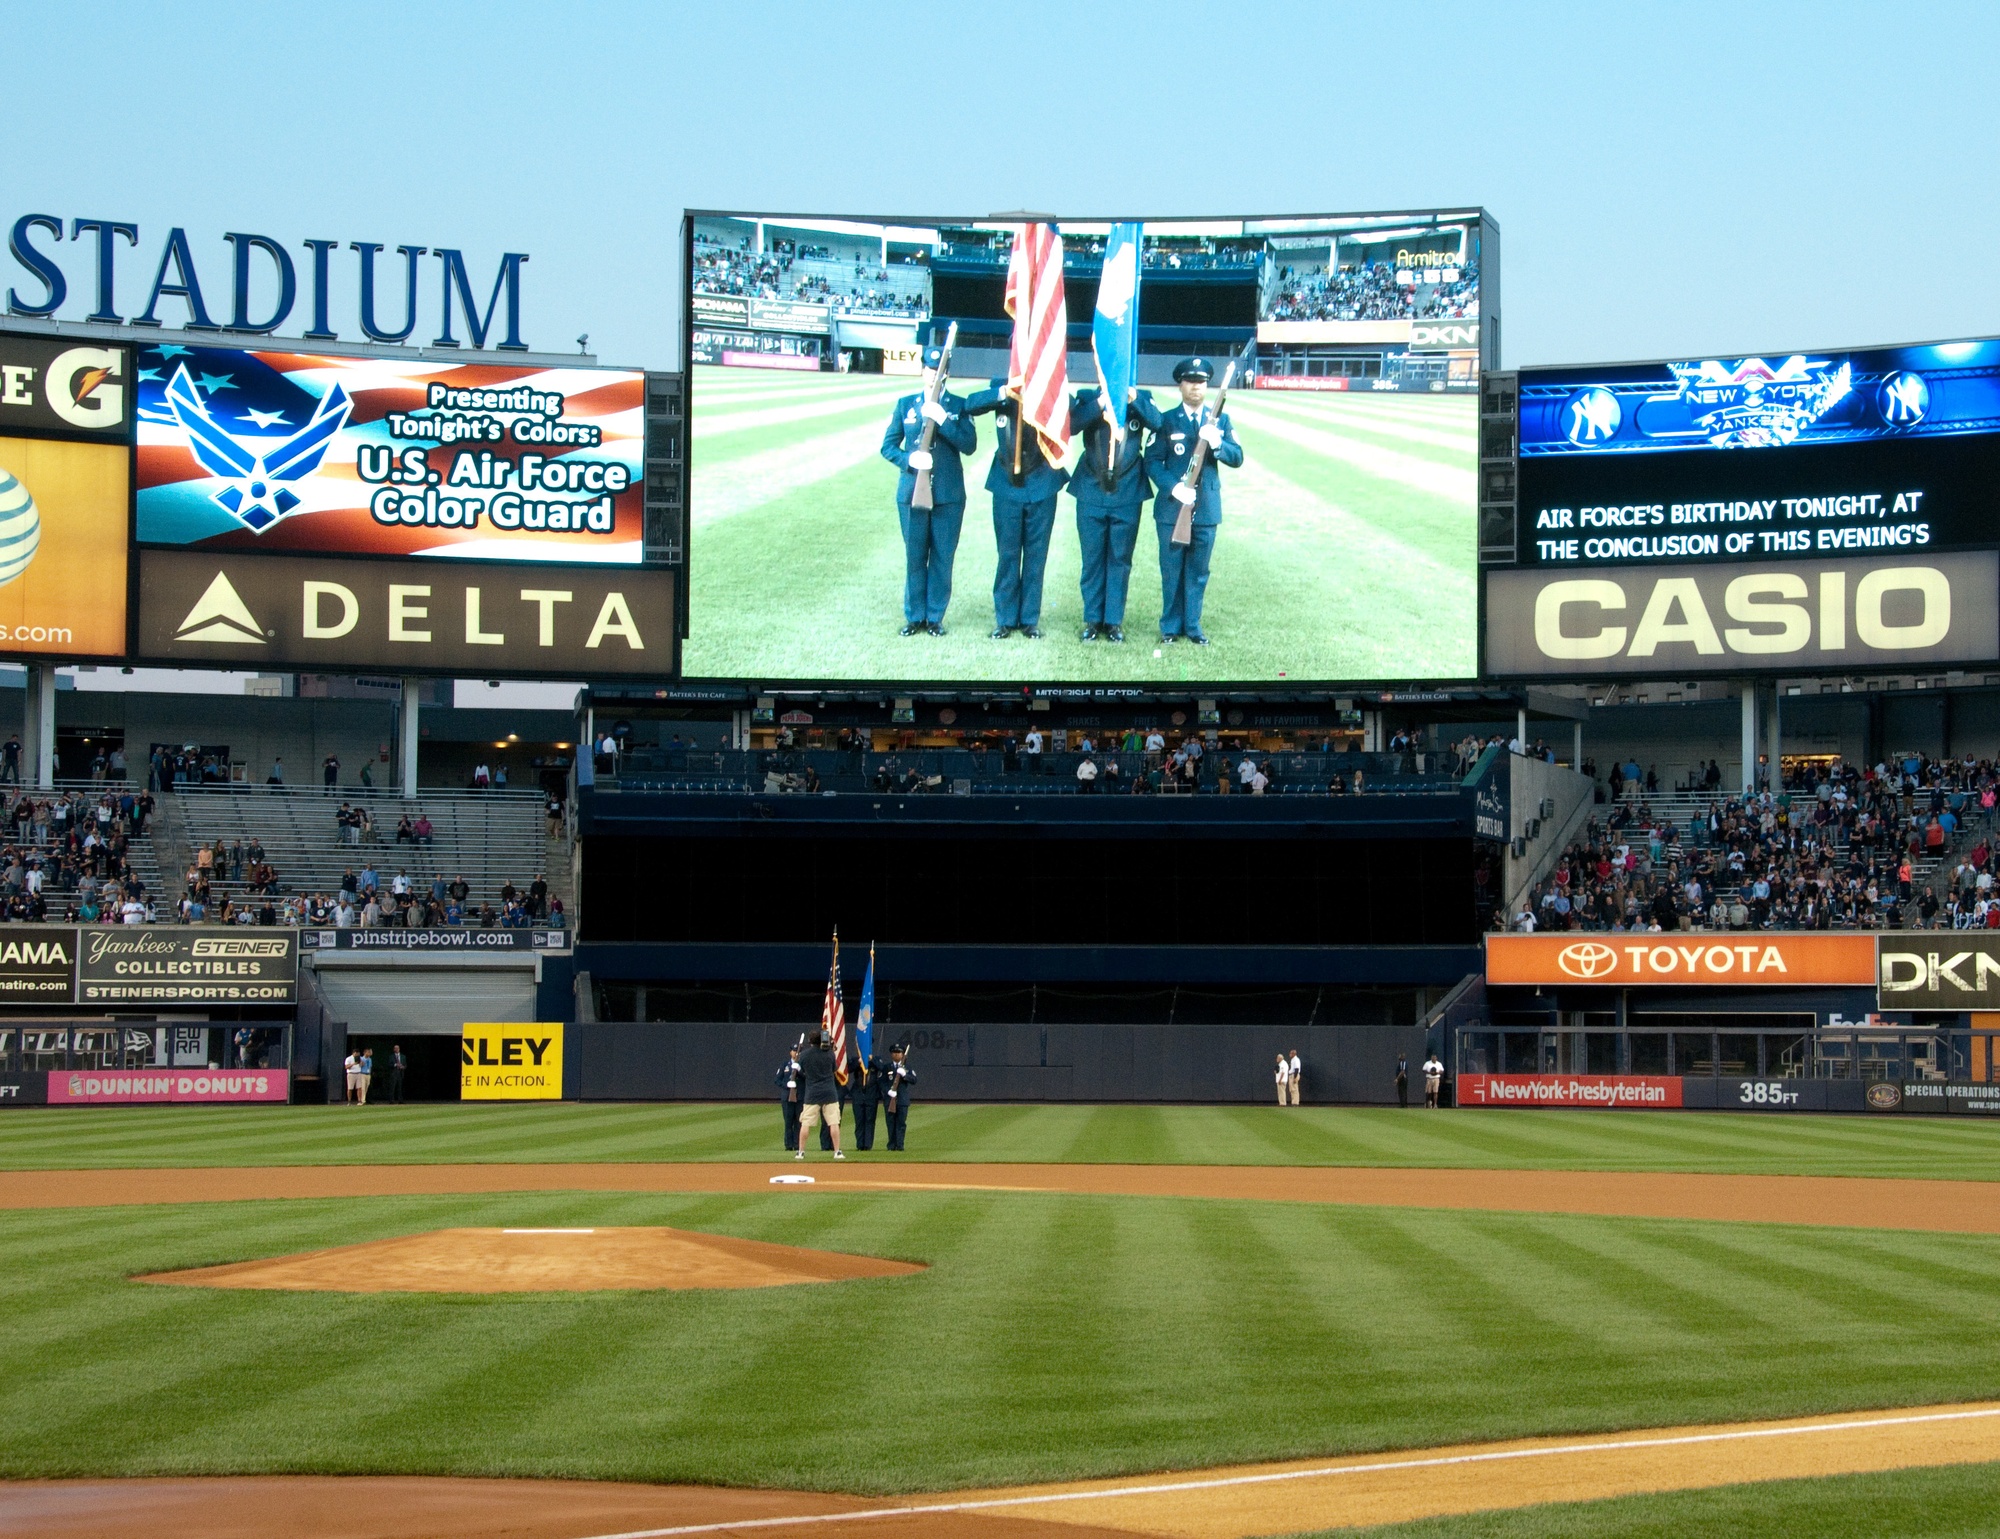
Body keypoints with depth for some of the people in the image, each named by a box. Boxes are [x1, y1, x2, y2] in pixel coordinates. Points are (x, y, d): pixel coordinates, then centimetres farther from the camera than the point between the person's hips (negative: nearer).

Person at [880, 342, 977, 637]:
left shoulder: (958, 406, 5)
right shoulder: (906, 405, 9)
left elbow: (969, 445, -6)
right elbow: (888, 446, 7)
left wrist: (943, 419, -17)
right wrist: (909, 459, -13)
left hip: (949, 495, -1)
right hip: (912, 491, 1)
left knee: (942, 557, 2)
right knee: (914, 557, 4)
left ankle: (935, 617, 10)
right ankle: (915, 616, 14)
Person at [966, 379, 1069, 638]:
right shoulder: (1001, 387, -1)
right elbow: (970, 405, -16)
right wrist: (1002, 394, -32)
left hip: (1041, 484, -1)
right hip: (1007, 486, 1)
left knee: (1036, 555, 5)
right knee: (1007, 554, 5)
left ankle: (1030, 619, 14)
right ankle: (1005, 619, 14)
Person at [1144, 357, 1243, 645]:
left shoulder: (1220, 420, 8)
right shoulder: (1166, 421, 1)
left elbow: (1237, 458, 0)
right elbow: (1152, 460, -5)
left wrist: (1217, 443, -20)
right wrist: (1173, 488, -19)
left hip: (1206, 509, 2)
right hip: (1172, 508, -2)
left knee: (1198, 571, 8)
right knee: (1171, 570, 5)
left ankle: (1192, 625, 17)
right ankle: (1171, 626, 14)